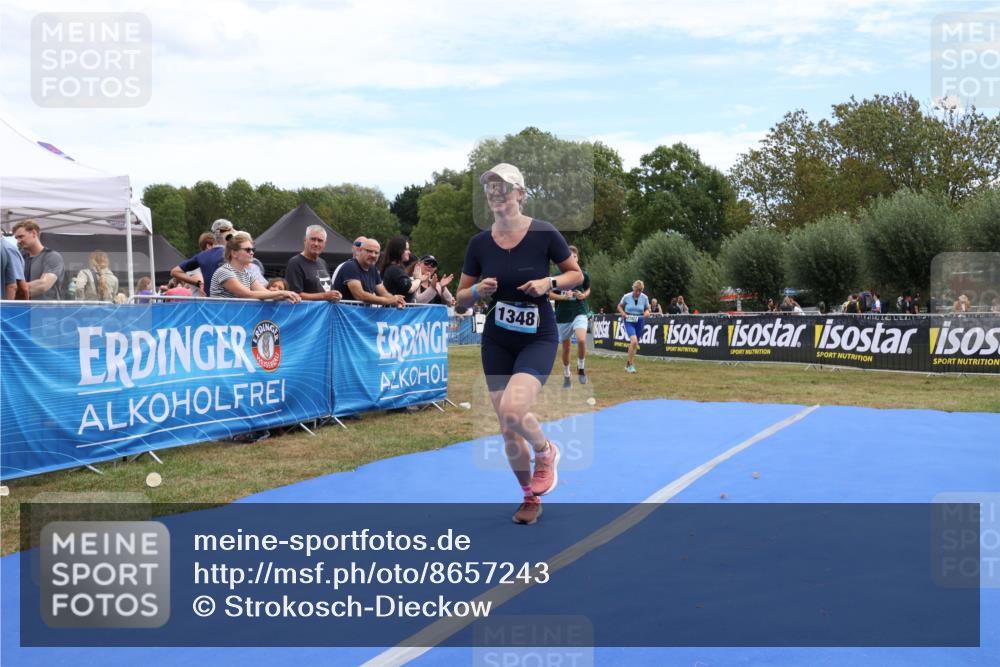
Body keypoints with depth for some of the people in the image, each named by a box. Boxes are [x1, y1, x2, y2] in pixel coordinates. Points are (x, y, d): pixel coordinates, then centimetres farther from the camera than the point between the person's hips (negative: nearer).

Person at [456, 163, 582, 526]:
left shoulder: (544, 234, -10)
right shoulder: (479, 243, -2)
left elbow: (576, 274, 2)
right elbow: (461, 298, 5)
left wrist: (549, 283, -17)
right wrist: (478, 291, -16)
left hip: (538, 339, -4)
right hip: (496, 342, 4)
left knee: (513, 410, -26)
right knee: (508, 431, 6)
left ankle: (546, 453, 8)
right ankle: (531, 498, 28)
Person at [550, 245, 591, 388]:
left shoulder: (583, 275, -1)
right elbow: (550, 295, 1)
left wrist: (583, 295, -6)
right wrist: (564, 296, -15)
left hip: (579, 312, -1)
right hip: (562, 315, 1)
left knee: (581, 339, -26)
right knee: (566, 347, 10)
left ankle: (581, 368, -2)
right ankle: (566, 376, 30)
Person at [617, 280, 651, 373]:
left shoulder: (644, 298, -3)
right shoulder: (627, 296, -8)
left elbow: (647, 309, 11)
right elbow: (619, 306, 7)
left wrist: (647, 312, -13)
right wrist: (623, 313, -12)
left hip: (640, 321, 3)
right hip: (629, 321, -3)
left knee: (634, 343, 13)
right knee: (634, 341, -23)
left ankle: (628, 364, 31)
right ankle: (631, 365, -12)